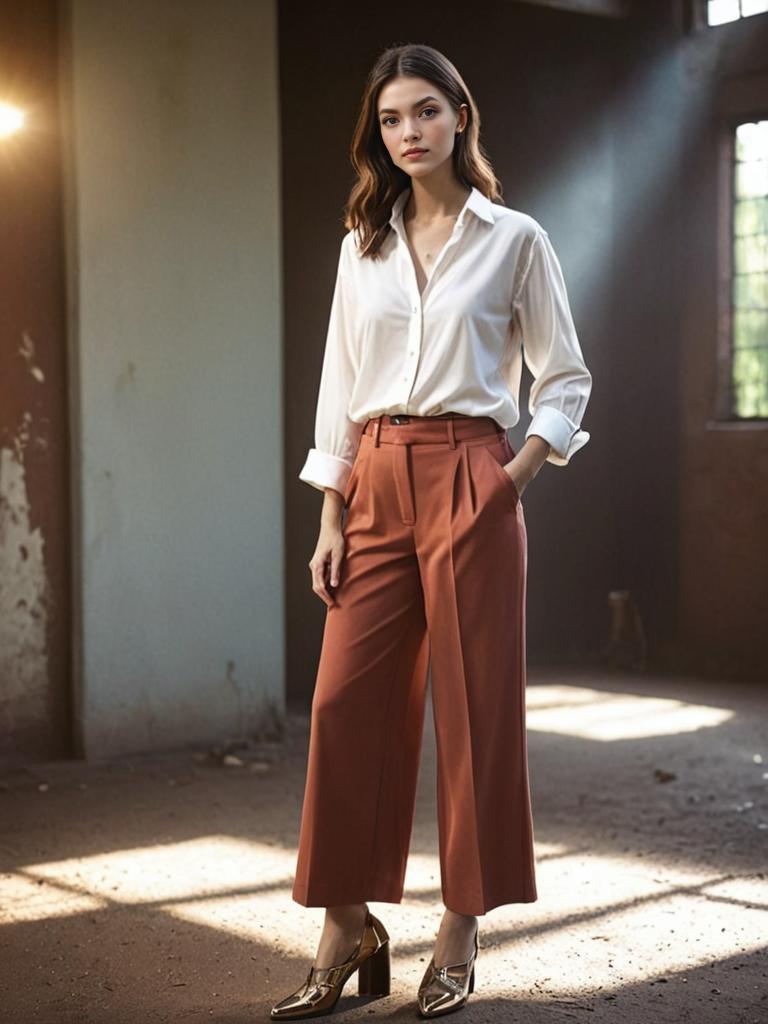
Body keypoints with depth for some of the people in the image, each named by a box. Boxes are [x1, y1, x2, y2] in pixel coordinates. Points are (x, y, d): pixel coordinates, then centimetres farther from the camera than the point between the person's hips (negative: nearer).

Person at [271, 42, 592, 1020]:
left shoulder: (514, 239, 3)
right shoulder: (362, 245, 13)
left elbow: (566, 380, 6)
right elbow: (339, 389, 12)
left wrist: (516, 476, -7)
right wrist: (331, 520, 6)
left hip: (470, 480, -3)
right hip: (376, 484, 4)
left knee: (474, 703, 0)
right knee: (347, 701, -1)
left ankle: (462, 928, 12)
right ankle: (348, 929, 9)